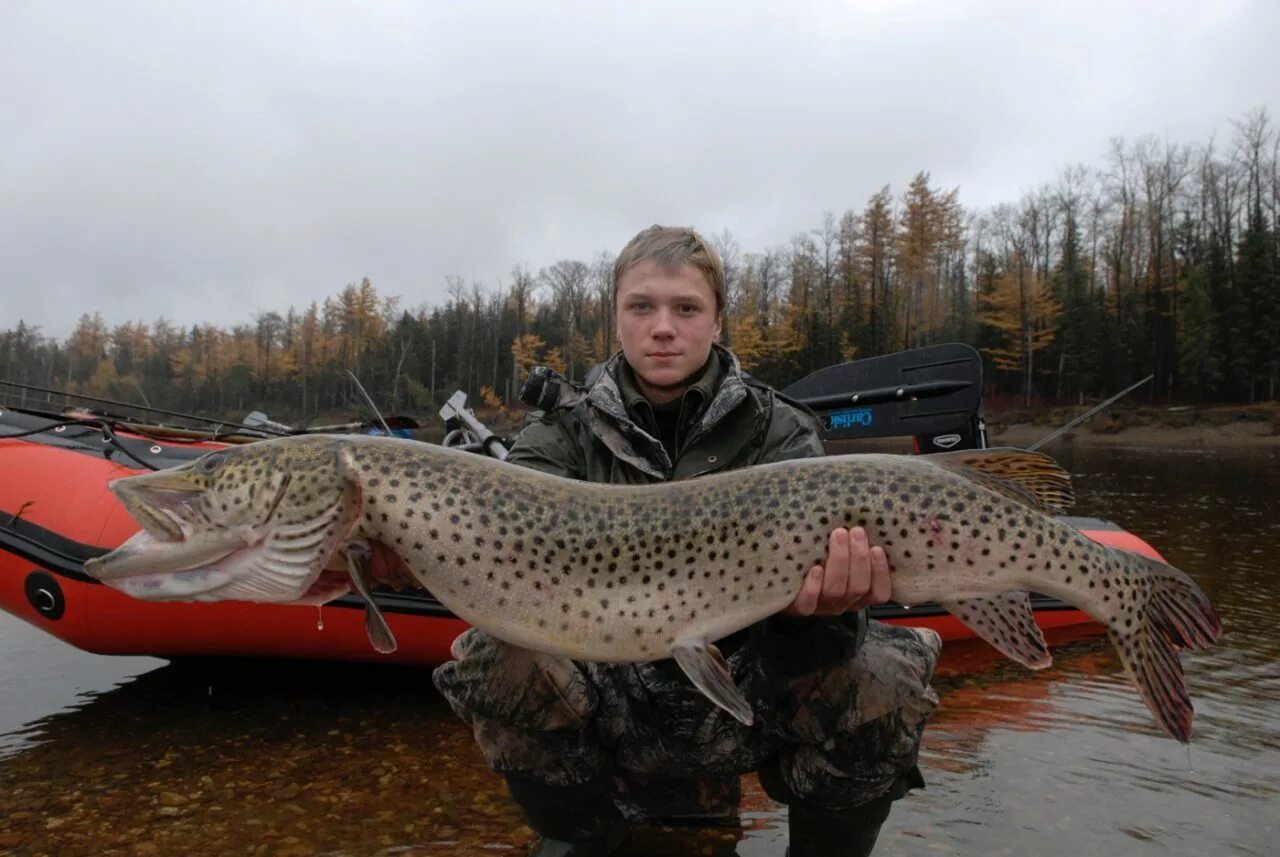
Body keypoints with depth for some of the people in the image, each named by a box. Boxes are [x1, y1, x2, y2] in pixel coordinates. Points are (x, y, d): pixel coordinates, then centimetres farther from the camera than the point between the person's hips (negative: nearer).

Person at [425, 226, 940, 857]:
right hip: (611, 697, 1)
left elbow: (810, 565, -18)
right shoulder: (565, 432, -2)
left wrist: (816, 606, -43)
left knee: (885, 679, -27)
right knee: (492, 660, -26)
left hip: (748, 700, 0)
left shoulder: (779, 432, -4)